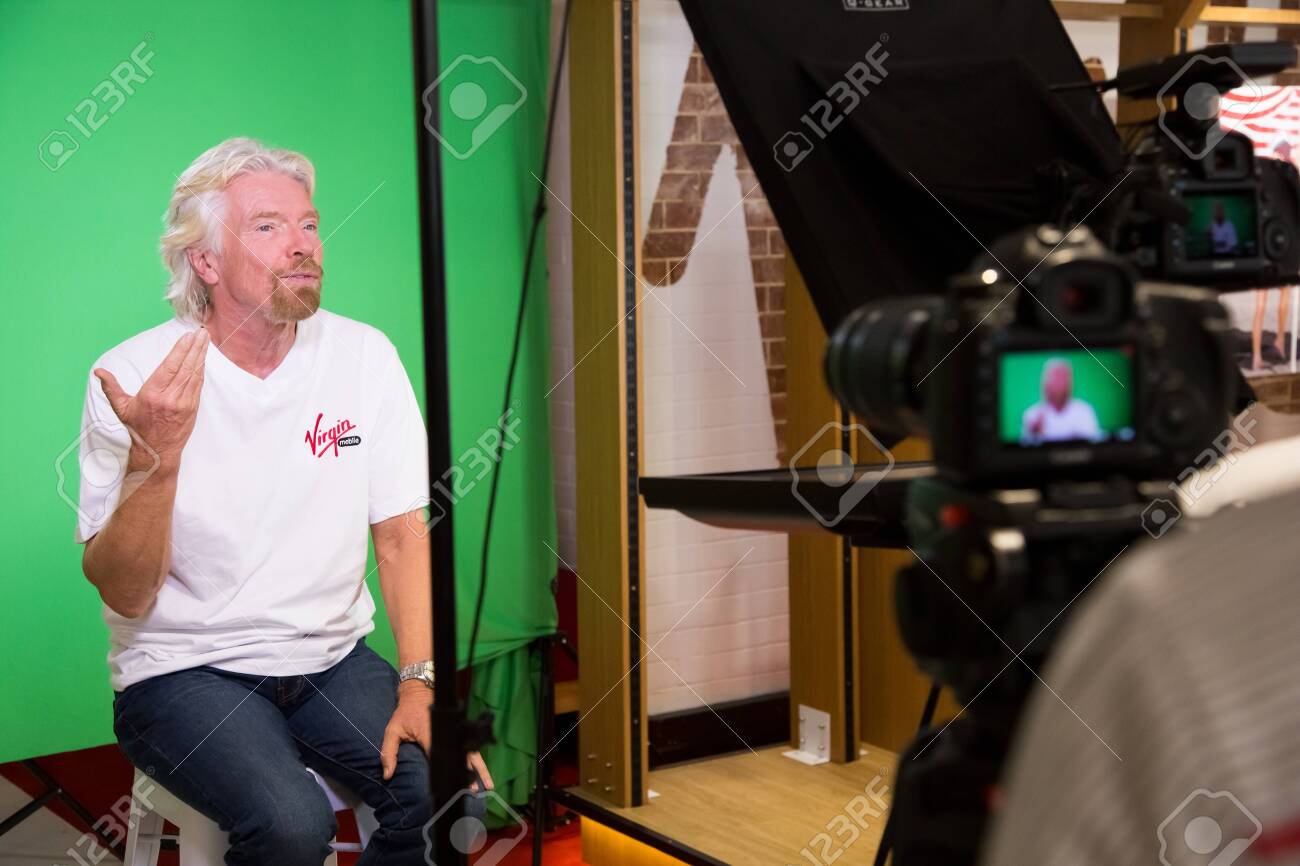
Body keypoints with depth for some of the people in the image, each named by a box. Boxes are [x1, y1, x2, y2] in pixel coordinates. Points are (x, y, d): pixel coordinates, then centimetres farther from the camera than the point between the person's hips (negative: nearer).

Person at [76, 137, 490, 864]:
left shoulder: (363, 354, -2)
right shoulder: (133, 375, -10)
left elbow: (403, 535, -1)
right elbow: (125, 596, -12)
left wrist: (421, 685, -15)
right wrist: (155, 455, -28)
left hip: (332, 655, 4)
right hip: (184, 668, -3)